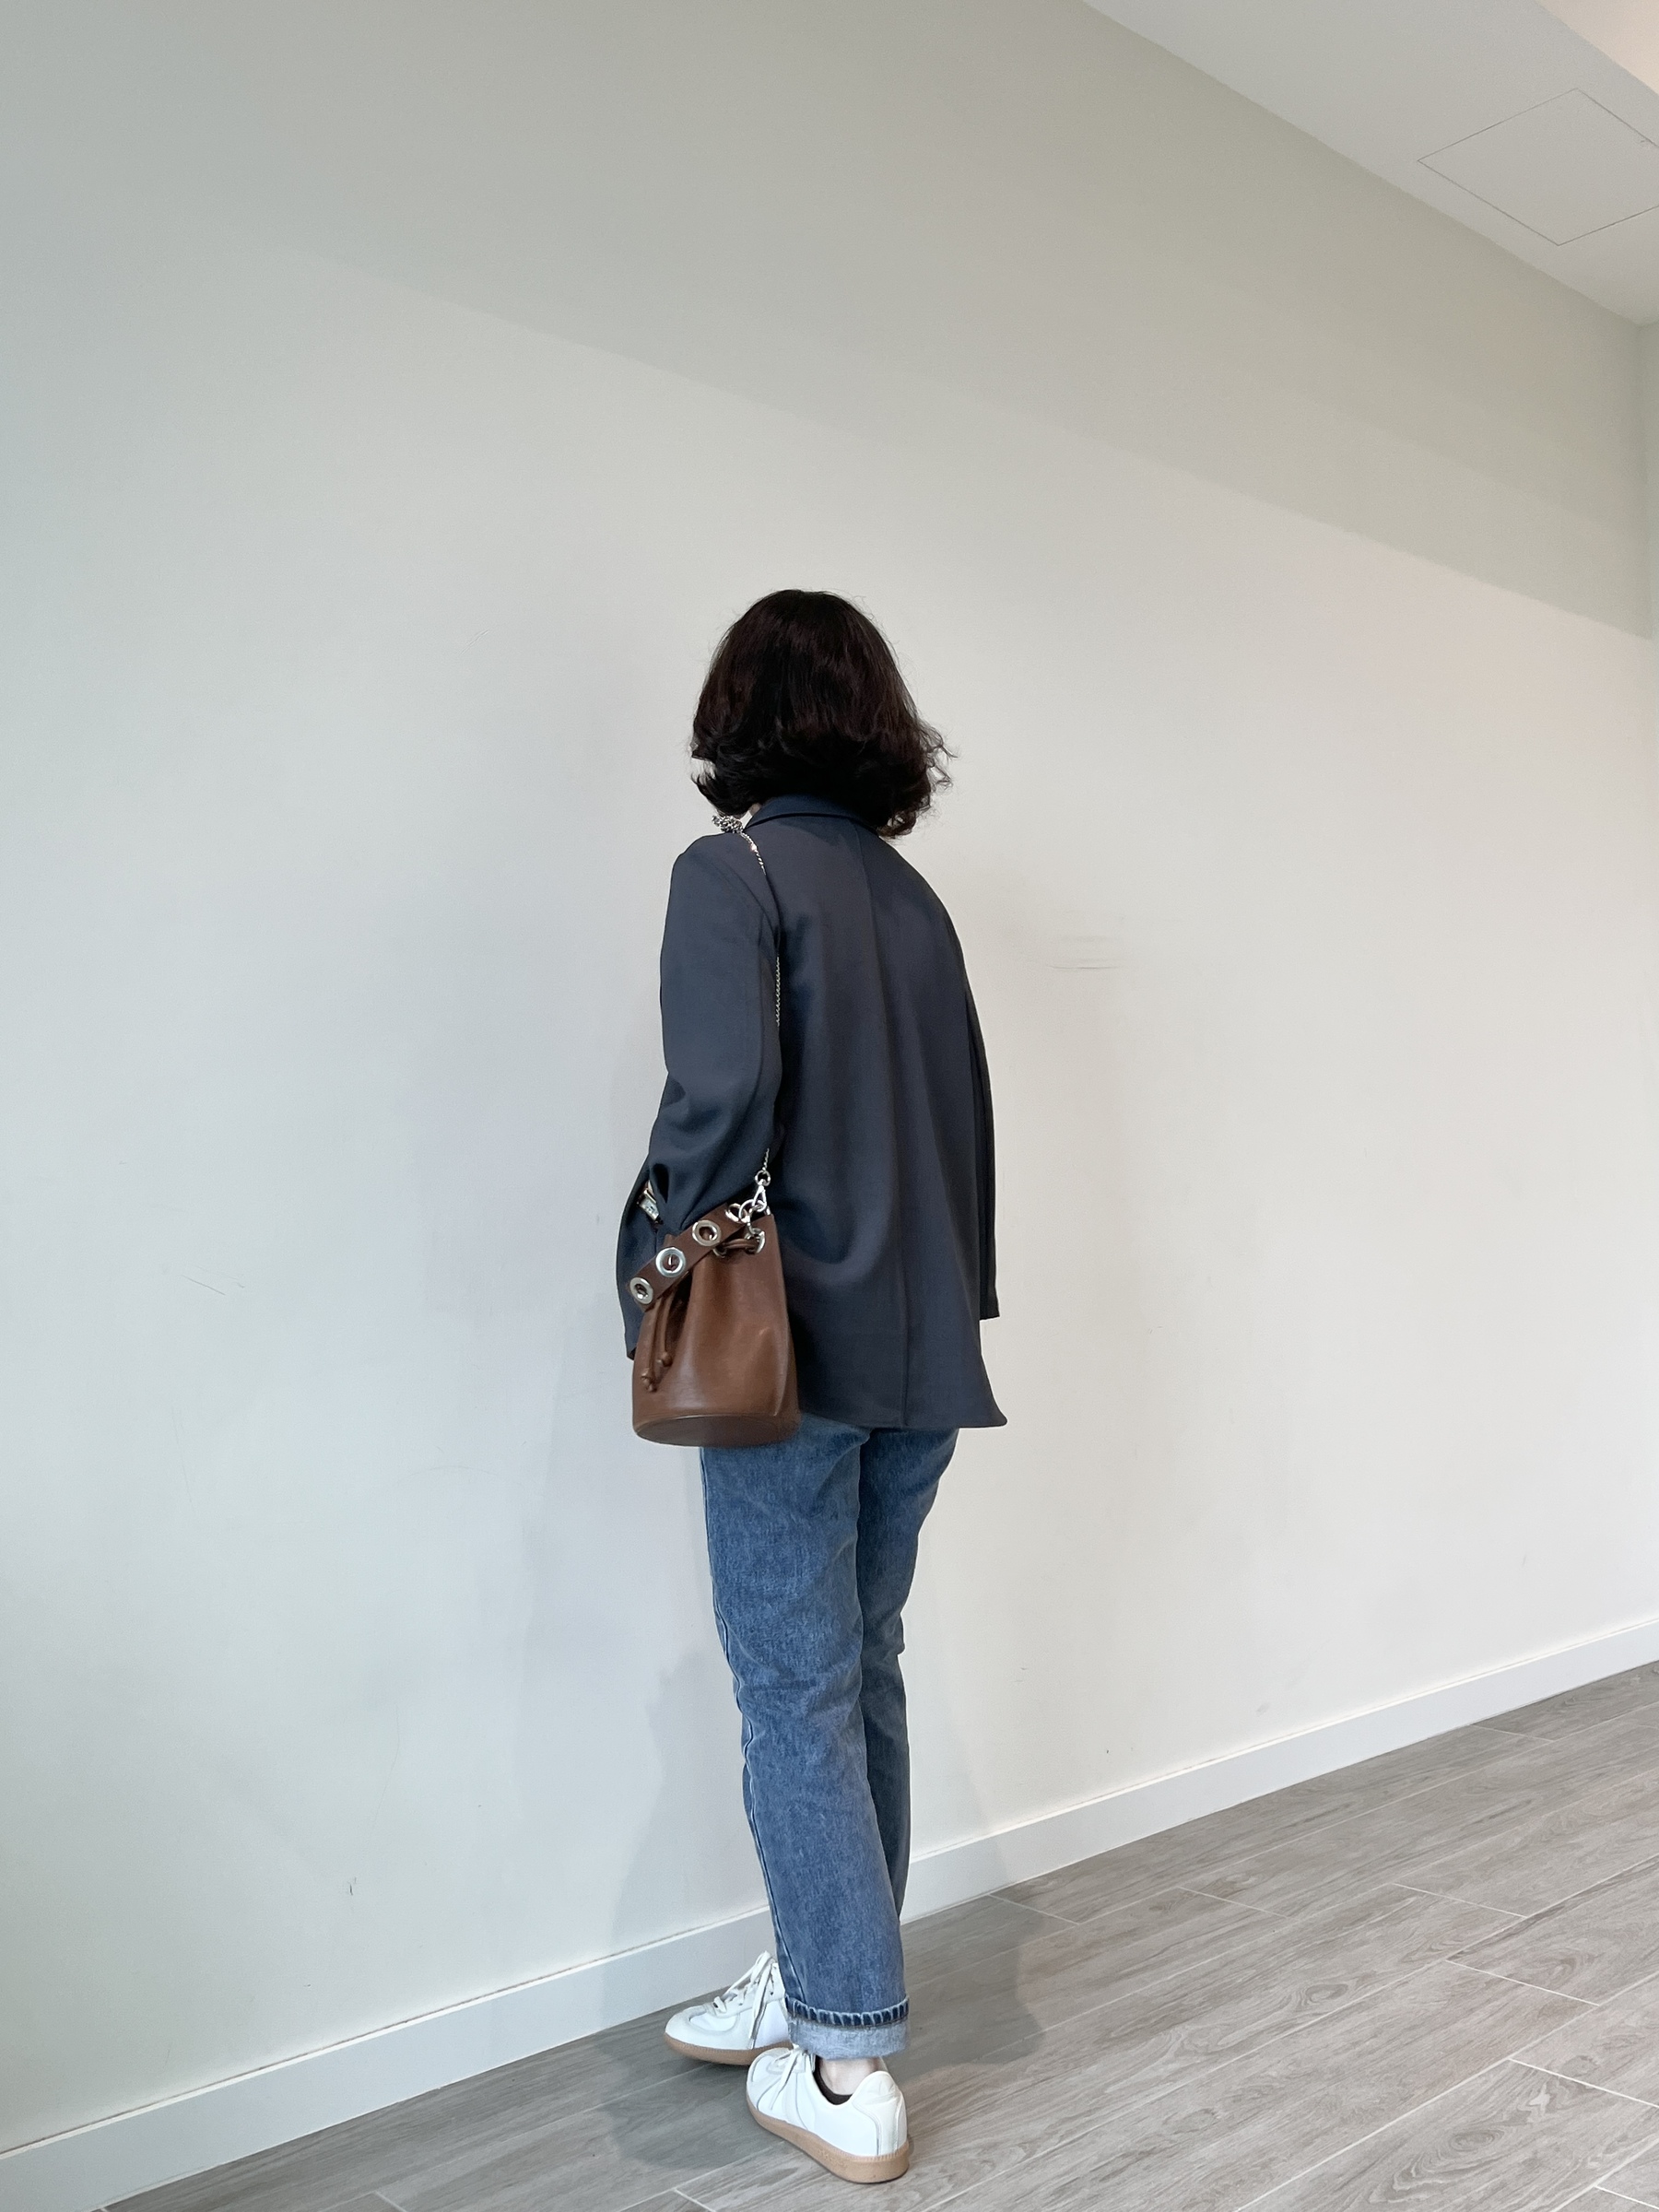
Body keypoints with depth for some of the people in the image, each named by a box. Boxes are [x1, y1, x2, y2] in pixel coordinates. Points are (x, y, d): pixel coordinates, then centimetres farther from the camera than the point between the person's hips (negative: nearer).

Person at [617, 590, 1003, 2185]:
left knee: (796, 1693, 2)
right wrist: (952, 1300, 17)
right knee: (859, 1678, 16)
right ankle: (820, 1984, 31)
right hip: (920, 1347, 7)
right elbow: (966, 1113, 12)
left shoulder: (733, 871, -7)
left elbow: (724, 1096, -20)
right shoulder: (912, 895, 12)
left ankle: (849, 2068, 11)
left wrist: (665, 1276, -7)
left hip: (794, 1347, -7)